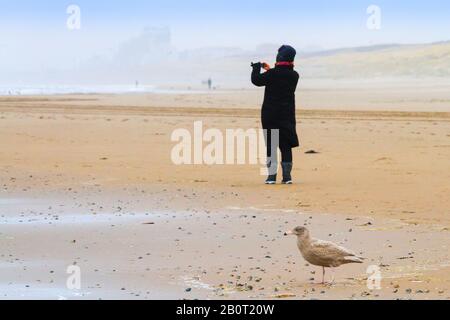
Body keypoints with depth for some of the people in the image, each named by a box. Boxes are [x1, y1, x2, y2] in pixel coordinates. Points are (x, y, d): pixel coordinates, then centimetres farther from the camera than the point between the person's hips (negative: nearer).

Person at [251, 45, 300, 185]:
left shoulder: (272, 74, -15)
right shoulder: (294, 76, 1)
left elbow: (256, 80, -11)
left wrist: (257, 67, 6)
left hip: (270, 114, -3)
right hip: (287, 115, 3)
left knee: (270, 145, 3)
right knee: (286, 146, 8)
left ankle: (272, 175, -2)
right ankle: (287, 176, 5)